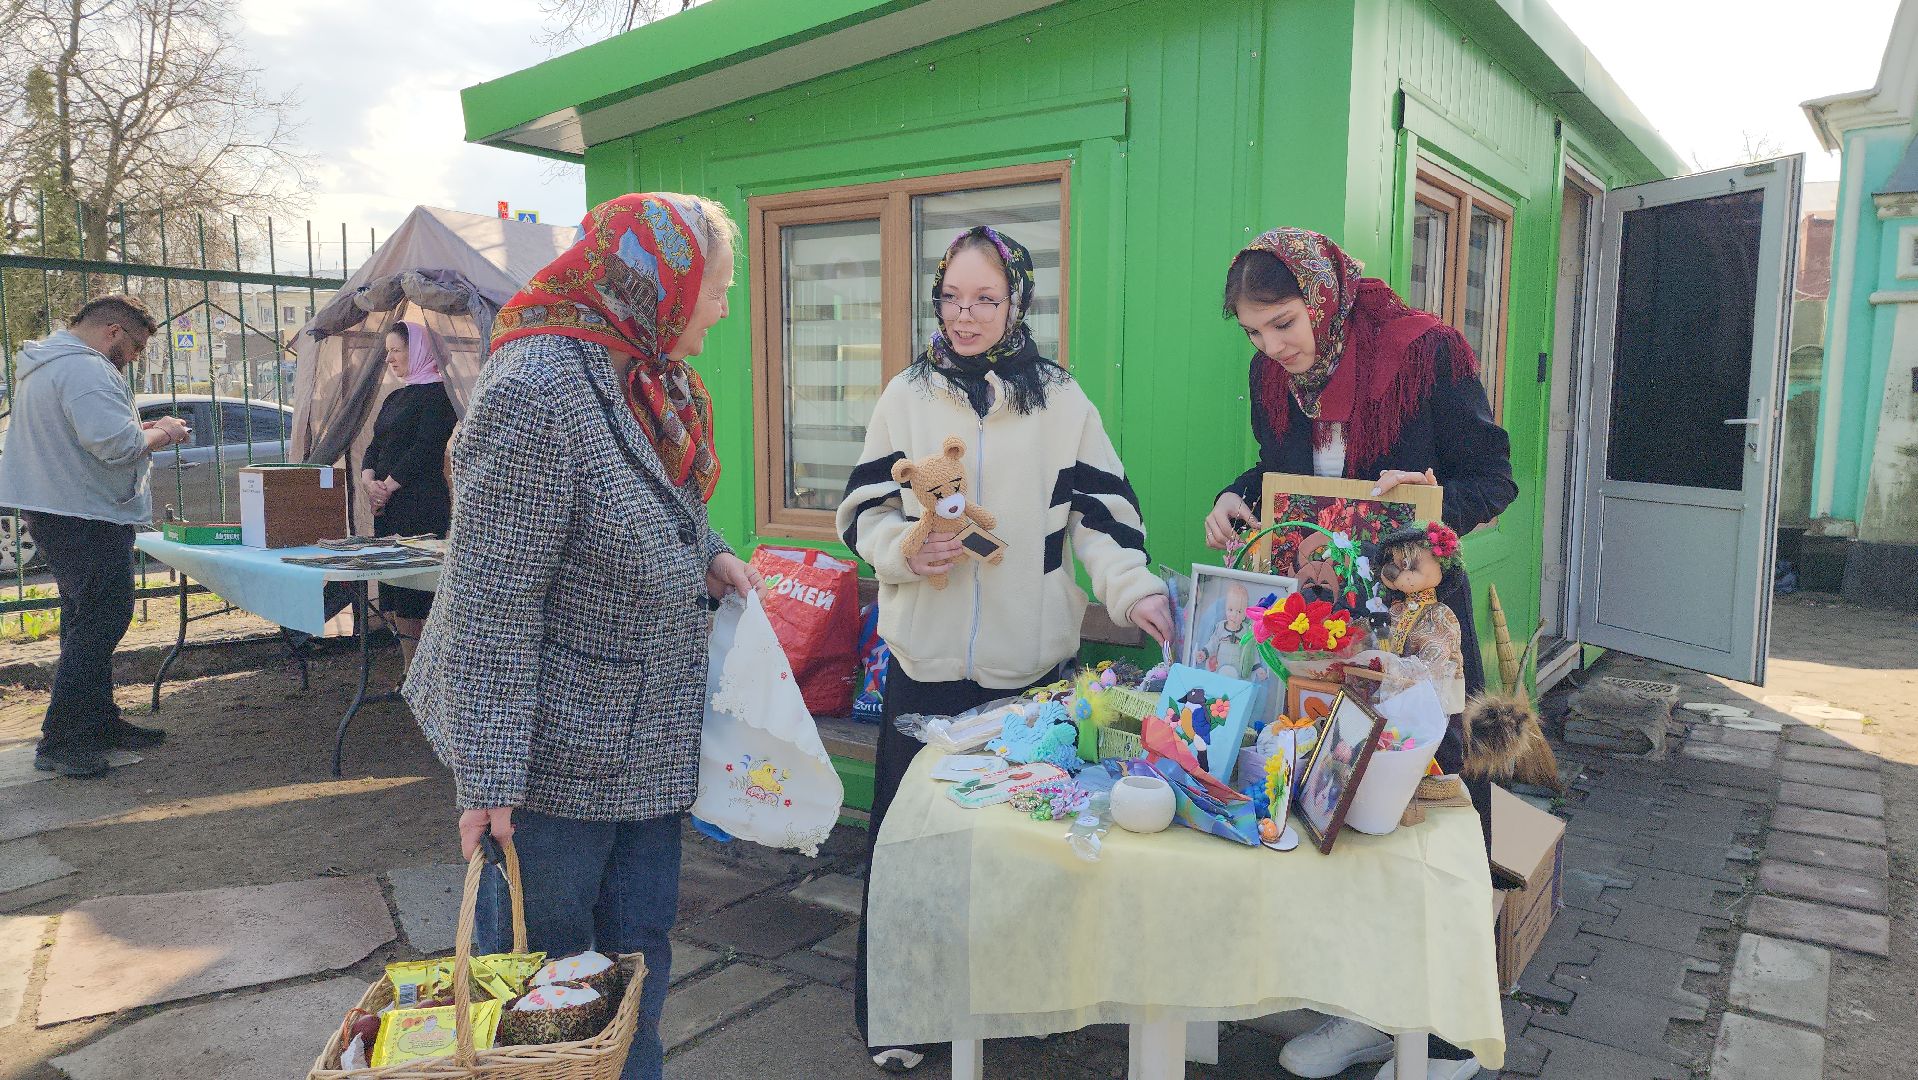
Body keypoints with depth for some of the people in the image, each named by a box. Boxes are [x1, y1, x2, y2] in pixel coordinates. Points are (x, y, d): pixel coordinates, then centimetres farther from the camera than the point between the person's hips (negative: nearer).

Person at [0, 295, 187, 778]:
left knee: (86, 622, 18)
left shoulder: (42, 364, 17)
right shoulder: (85, 370, -19)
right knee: (100, 623, -6)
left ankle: (99, 722, 28)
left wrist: (143, 428, 10)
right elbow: (117, 444, -30)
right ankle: (60, 742, -3)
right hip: (87, 517, -11)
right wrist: (161, 432, -11)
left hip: (52, 513, 11)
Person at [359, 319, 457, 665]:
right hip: (388, 506, 9)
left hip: (422, 505, -9)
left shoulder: (437, 393, -6)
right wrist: (369, 480, -3)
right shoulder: (395, 398, 21)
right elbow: (375, 446, 16)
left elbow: (424, 449, -14)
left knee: (415, 602, -8)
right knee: (396, 601, 9)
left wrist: (387, 486, -11)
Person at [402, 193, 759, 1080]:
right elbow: (489, 604, -24)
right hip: (558, 750, -8)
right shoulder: (535, 392, -23)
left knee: (640, 943, 19)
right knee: (542, 949, 11)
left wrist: (709, 555, 3)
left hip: (647, 738, 8)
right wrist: (488, 777, -22)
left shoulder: (650, 379, 6)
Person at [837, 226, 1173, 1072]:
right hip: (926, 656, 0)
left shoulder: (1061, 401, 5)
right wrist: (906, 549, -13)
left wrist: (1132, 589, -14)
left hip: (1033, 660, 0)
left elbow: (1099, 511, 2)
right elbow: (865, 510, 7)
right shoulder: (907, 394, 7)